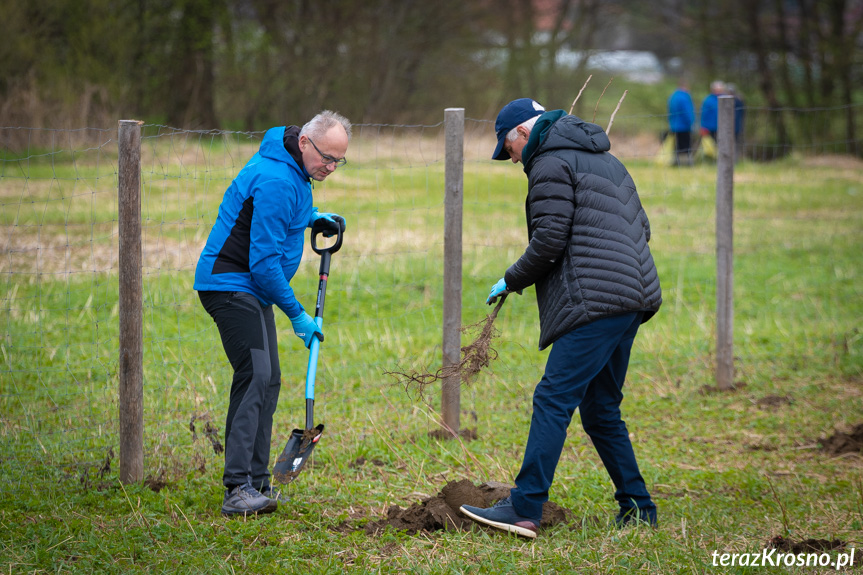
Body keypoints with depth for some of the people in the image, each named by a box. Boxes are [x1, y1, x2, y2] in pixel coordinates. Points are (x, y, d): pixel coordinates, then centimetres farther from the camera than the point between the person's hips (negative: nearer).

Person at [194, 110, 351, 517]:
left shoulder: (290, 170, 9)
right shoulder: (276, 181, -23)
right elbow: (264, 261, -23)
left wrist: (309, 218, 18)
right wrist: (297, 315, -15)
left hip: (249, 287, 11)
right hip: (232, 284, -11)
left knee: (266, 381, 10)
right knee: (255, 377, -19)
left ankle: (256, 484, 13)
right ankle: (239, 489, -25)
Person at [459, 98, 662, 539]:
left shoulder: (551, 164, -4)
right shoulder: (603, 159, 25)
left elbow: (548, 241, -11)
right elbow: (640, 227, 25)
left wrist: (511, 282, 3)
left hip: (596, 301, -10)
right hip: (634, 294, 10)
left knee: (554, 399, -13)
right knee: (600, 408, 15)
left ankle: (525, 509, -18)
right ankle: (636, 509, 14)